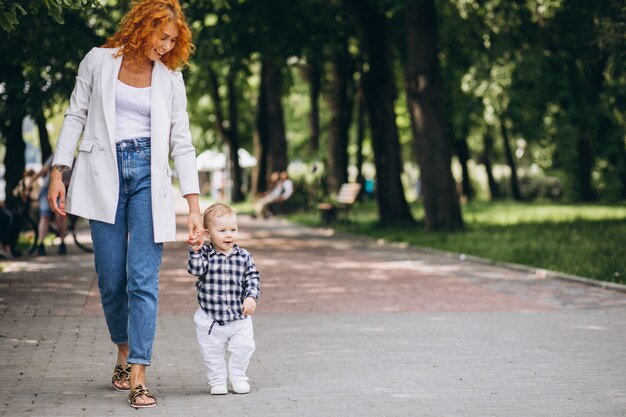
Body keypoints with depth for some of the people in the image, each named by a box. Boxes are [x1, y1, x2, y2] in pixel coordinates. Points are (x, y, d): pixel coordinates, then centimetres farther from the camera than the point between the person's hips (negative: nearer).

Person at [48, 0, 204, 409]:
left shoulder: (170, 79, 7)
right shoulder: (99, 60, 4)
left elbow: (182, 144, 6)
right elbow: (76, 117, 8)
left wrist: (194, 207, 0)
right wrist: (58, 173, 0)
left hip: (148, 175, 0)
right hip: (104, 174, 0)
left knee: (144, 279, -10)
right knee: (111, 279, 3)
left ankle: (138, 377, -10)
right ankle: (124, 353, 27)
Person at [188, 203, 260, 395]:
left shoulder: (244, 257, -2)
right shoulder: (205, 254, -7)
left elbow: (252, 278, -2)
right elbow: (196, 269, -23)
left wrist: (251, 297, -17)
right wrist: (195, 249, -32)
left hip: (239, 318, 1)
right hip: (210, 319, -1)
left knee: (243, 348, 4)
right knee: (213, 354, 10)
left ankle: (237, 376, 27)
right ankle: (217, 380, 29)